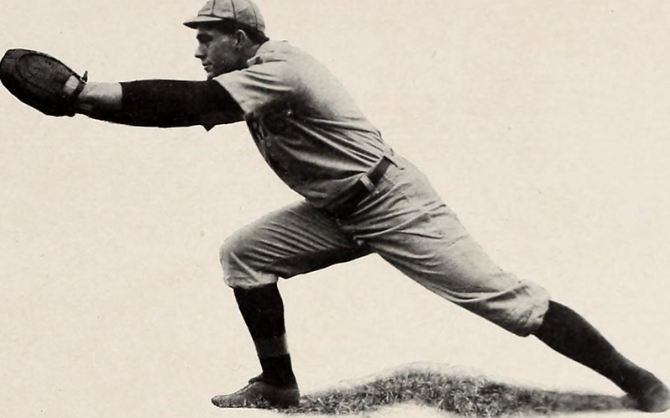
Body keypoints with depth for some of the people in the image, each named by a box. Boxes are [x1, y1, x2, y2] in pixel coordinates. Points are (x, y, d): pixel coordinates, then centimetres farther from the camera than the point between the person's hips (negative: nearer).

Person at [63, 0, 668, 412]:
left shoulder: (278, 69, -23)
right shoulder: (253, 77, 7)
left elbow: (192, 103, -33)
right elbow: (193, 109, 9)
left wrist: (82, 92, -34)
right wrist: (88, 97, -6)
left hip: (394, 204, -9)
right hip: (335, 214, 9)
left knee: (508, 300, -11)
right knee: (244, 255, 0)